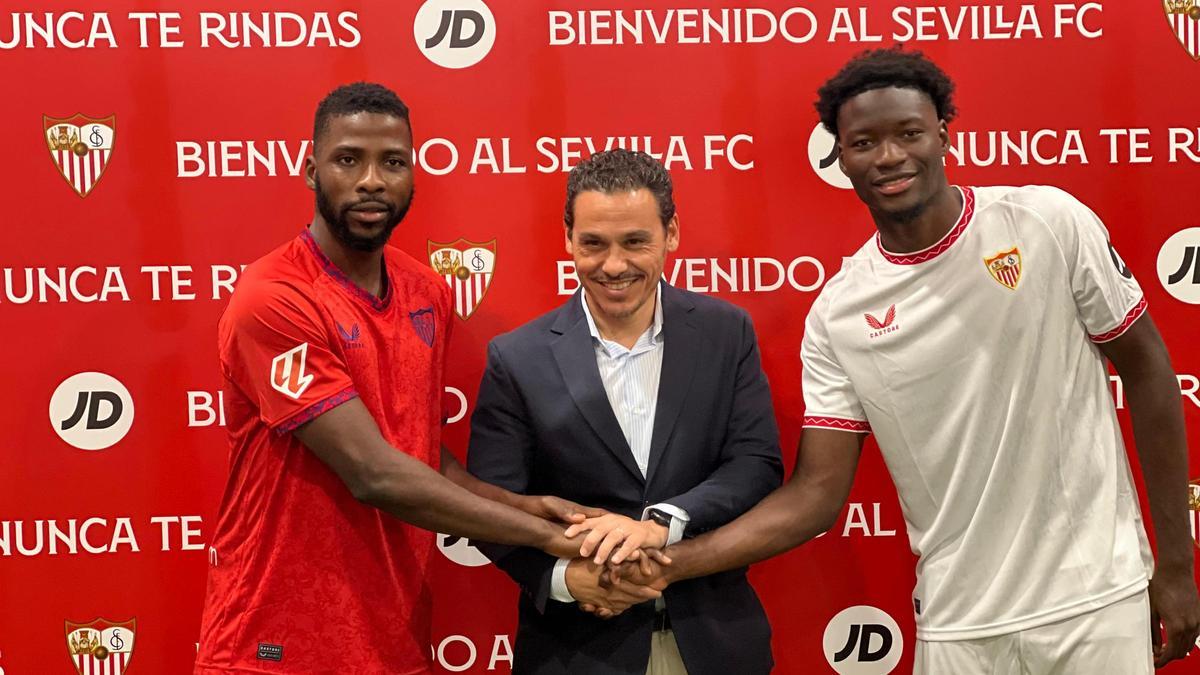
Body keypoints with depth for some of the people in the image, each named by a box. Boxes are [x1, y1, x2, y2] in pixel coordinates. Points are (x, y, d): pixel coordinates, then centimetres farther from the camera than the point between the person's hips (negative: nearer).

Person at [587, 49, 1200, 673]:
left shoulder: (1049, 222, -8)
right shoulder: (836, 315, -5)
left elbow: (1145, 370, 0)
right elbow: (817, 493, -3)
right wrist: (671, 563, -16)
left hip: (1097, 596, -1)